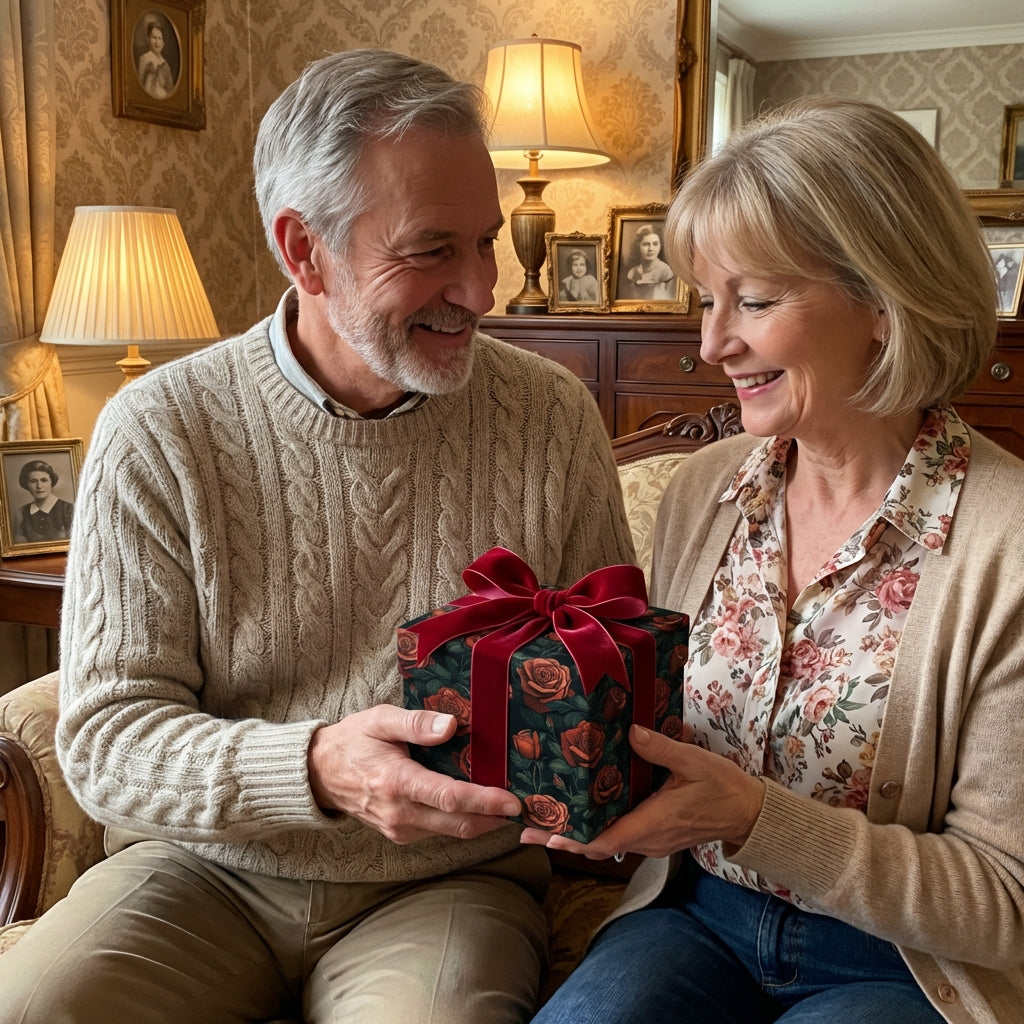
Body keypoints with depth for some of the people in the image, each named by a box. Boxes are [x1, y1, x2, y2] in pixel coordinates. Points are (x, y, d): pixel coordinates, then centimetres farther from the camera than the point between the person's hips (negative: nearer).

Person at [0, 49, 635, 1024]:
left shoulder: (553, 416, -3)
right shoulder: (158, 431, -7)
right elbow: (104, 735, -10)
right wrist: (317, 767, -27)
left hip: (448, 882, 0)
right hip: (204, 870, 1)